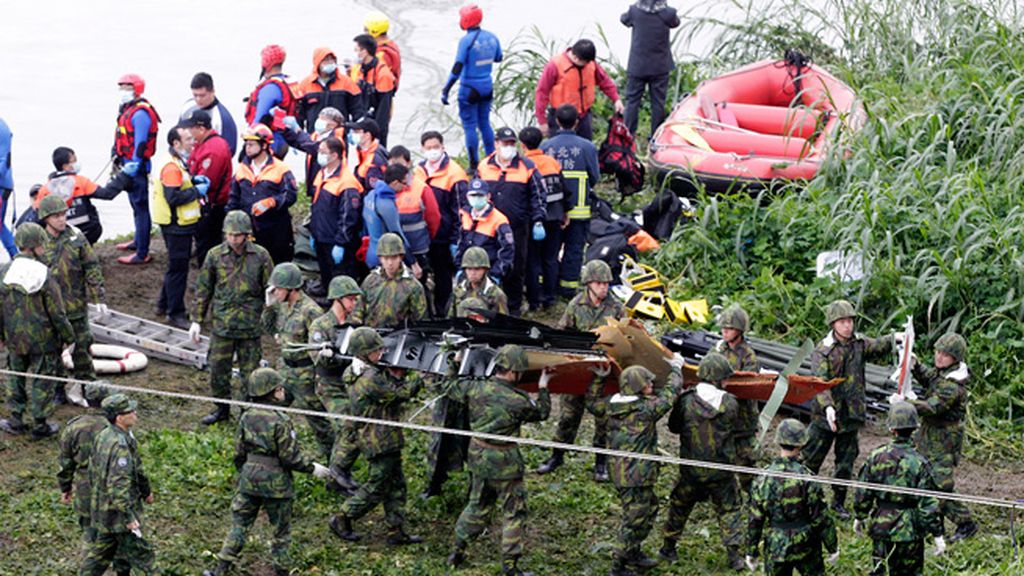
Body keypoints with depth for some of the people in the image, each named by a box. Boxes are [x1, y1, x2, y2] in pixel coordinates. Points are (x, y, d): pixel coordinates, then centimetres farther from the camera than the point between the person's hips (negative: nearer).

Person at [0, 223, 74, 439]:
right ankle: (40, 425, 16)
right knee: (40, 381, 8)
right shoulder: (44, 276, -18)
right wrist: (68, 337, 0)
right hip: (43, 340, -4)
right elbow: (57, 313, -13)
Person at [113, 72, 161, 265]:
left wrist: (133, 165, -25)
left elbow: (140, 143, -24)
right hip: (129, 164, 11)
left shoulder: (140, 113, -20)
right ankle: (138, 241, 40)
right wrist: (117, 156, 28)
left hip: (137, 165, -11)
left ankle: (142, 254, -9)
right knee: (136, 204, 24)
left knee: (140, 207, -9)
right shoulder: (128, 109, 13)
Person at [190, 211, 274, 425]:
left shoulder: (260, 256, -4)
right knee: (218, 368, 7)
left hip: (250, 325, -1)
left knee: (250, 371, 5)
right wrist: (196, 320, 5)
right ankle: (222, 408, 25)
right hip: (221, 324, 1)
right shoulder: (215, 255, -1)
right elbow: (203, 289, 7)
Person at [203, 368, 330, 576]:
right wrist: (312, 467, -2)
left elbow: (239, 453, 7)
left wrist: (242, 473, 23)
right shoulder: (280, 421, -19)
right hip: (276, 482, -5)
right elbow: (290, 456, -16)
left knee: (240, 523, 12)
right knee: (281, 529, 12)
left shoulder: (247, 417, -1)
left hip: (250, 477, 5)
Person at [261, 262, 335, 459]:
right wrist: (269, 306, 0)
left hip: (305, 374, -8)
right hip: (285, 367, 8)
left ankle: (333, 456, 17)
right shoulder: (282, 304, 2)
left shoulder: (310, 311, -23)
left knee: (317, 417, 3)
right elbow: (268, 327, 14)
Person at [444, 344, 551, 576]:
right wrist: (543, 389, 14)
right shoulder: (517, 401, -20)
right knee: (514, 512, 6)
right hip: (504, 462, -6)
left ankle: (457, 551, 30)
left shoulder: (476, 389, -8)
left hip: (477, 455, 6)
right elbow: (541, 412, -1)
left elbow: (451, 388, 12)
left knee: (478, 504, 24)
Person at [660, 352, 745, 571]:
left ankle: (669, 547, 31)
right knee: (729, 510, 14)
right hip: (721, 470, -1)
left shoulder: (686, 401, -14)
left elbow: (674, 427, 0)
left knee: (680, 506, 20)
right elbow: (731, 423, 2)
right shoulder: (730, 404, -15)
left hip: (691, 470, 1)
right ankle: (734, 555, 11)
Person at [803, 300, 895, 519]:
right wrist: (828, 406, -39)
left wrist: (894, 340, -38)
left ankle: (839, 502, 26)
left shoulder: (859, 343, 2)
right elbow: (820, 383, -23)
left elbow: (878, 347, -16)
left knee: (846, 461, 12)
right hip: (825, 414, -4)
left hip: (852, 413, 4)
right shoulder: (823, 350, -12)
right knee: (811, 459, 4)